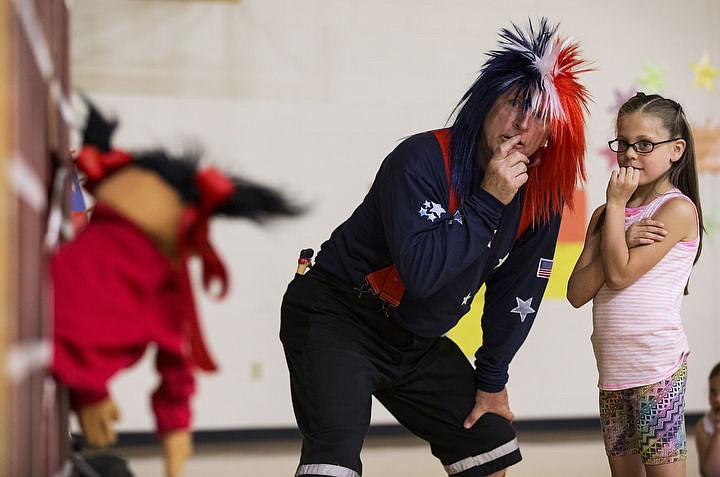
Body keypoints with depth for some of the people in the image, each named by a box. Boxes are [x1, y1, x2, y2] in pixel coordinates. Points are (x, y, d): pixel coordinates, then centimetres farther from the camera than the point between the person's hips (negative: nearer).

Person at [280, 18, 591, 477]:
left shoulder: (542, 196, -4)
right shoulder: (422, 160, -25)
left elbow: (517, 291, 6)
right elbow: (420, 271, -34)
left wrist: (492, 379, 9)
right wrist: (489, 202, -31)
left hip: (418, 342, 7)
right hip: (336, 319, -7)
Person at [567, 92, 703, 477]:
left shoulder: (678, 208, -6)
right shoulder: (605, 215, 15)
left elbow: (619, 274, -15)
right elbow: (577, 293, 2)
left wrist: (616, 204, -7)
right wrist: (622, 240, -11)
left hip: (656, 368, -7)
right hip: (612, 370, 7)